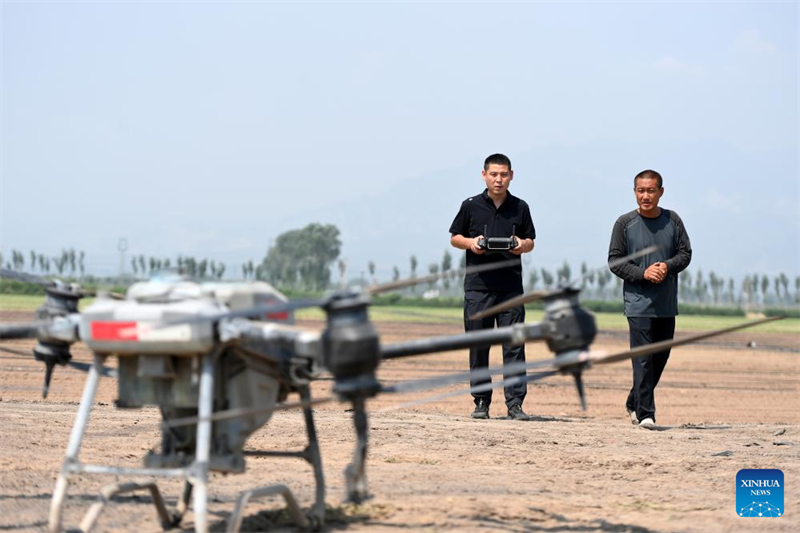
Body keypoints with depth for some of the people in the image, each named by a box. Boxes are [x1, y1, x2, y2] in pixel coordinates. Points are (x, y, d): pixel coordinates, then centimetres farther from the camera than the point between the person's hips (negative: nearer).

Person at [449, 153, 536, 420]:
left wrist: (522, 245, -7)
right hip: (478, 285, 0)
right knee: (478, 346, 3)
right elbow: (454, 237, 12)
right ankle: (481, 402, 10)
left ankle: (515, 403, -2)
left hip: (511, 286, 0)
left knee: (514, 345, -4)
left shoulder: (520, 208, 8)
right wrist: (471, 243, -9)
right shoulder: (471, 206, 4)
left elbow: (531, 242, 15)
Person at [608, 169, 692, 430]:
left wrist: (668, 266, -13)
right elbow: (614, 260, -1)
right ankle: (645, 413, -11)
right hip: (638, 302, -4)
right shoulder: (625, 223, -2)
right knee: (643, 360, -11)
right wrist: (643, 273, -15)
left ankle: (634, 403, 28)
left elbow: (685, 253, 8)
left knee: (660, 357, 11)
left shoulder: (672, 221, 5)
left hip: (667, 303, 4)